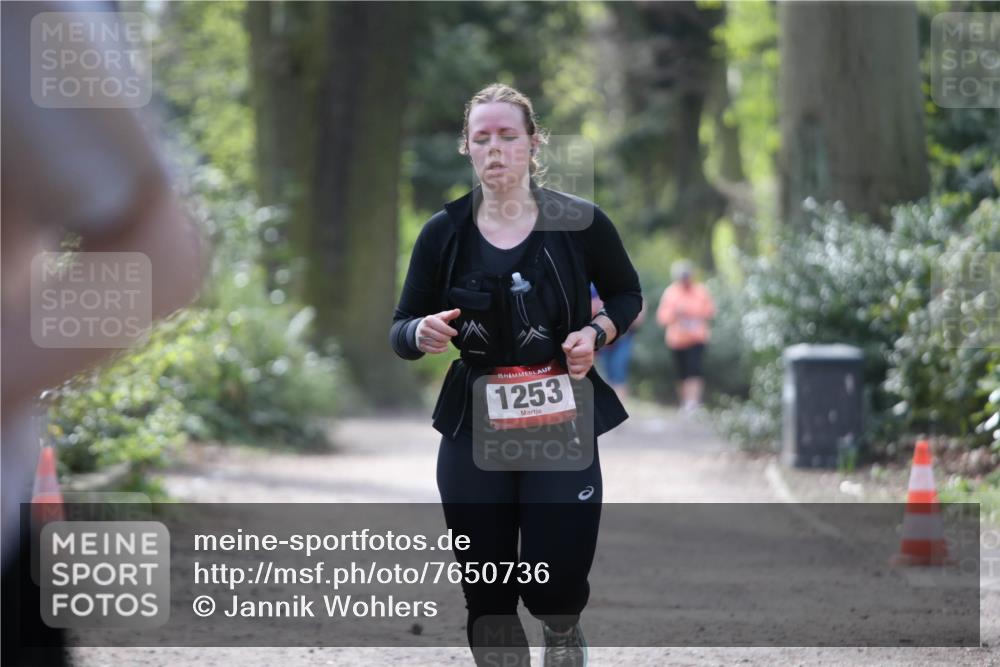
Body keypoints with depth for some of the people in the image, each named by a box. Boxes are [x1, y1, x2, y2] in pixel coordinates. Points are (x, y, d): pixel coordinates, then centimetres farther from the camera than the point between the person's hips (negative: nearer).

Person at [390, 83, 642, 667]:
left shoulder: (579, 222, -6)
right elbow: (401, 330, 4)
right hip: (473, 427, 2)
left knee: (556, 584, -6)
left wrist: (597, 332, -10)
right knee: (486, 596, 3)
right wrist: (421, 334, -20)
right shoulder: (443, 233, -3)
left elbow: (628, 295, 11)